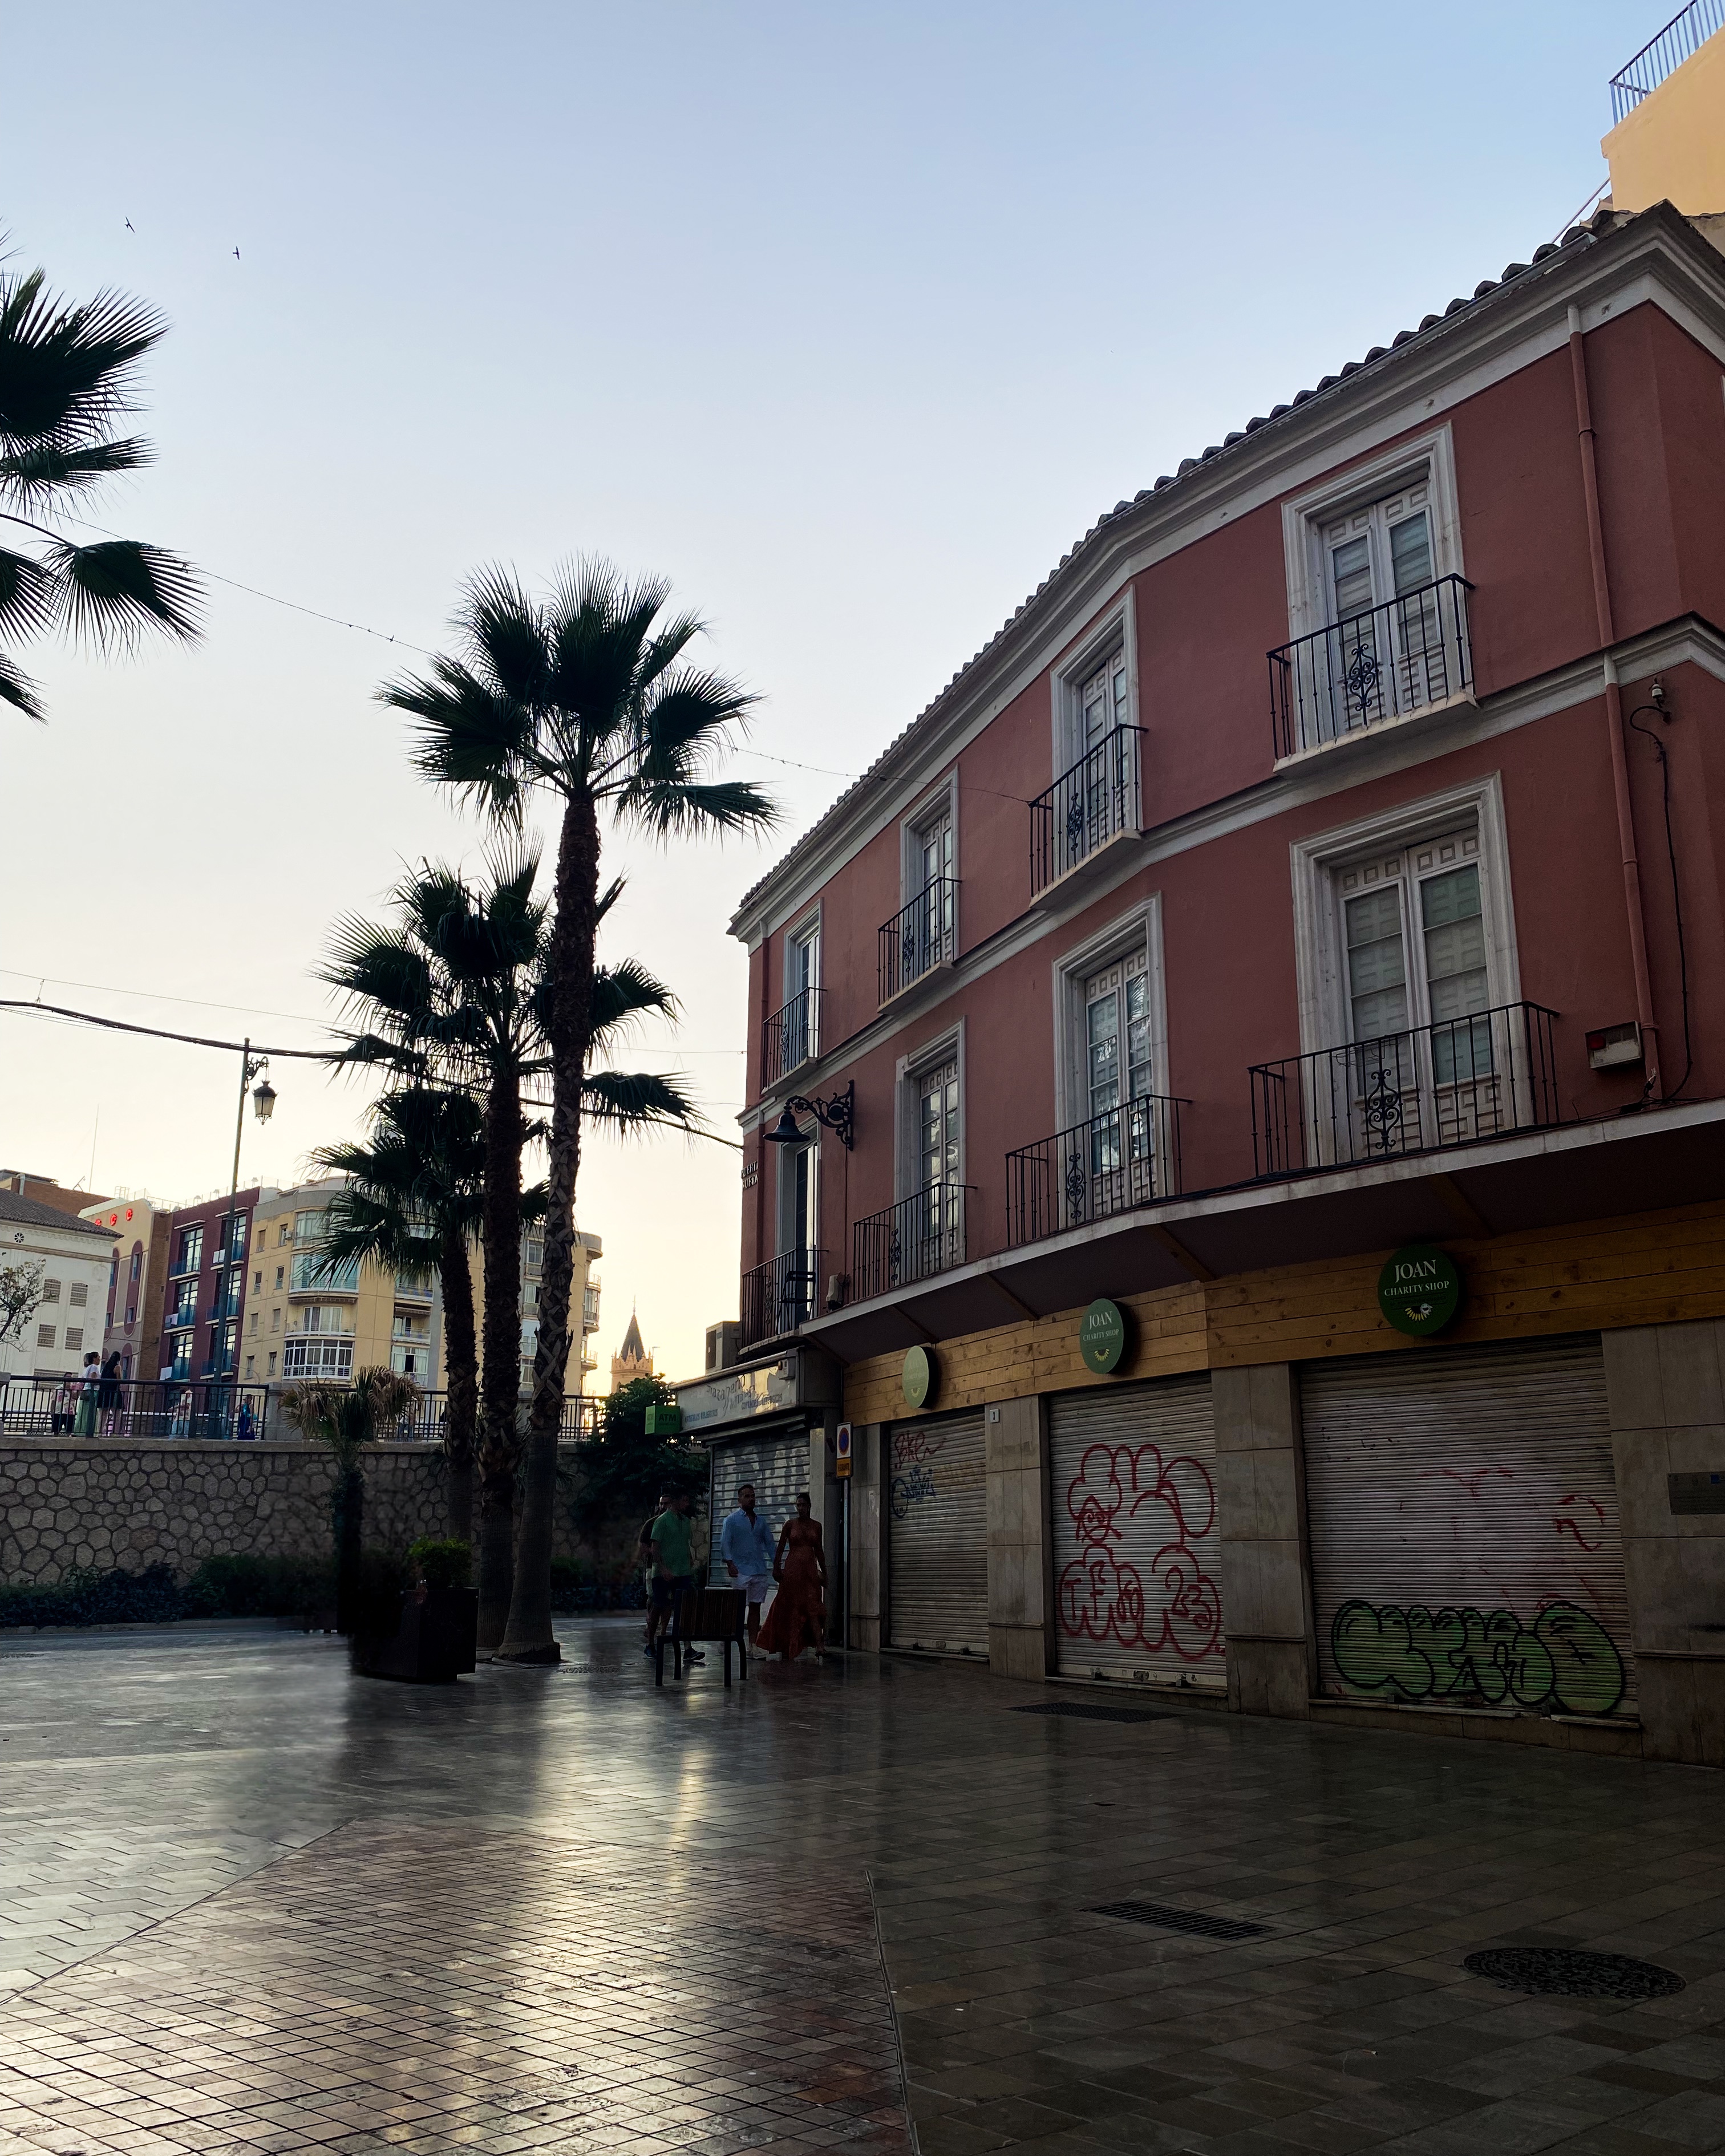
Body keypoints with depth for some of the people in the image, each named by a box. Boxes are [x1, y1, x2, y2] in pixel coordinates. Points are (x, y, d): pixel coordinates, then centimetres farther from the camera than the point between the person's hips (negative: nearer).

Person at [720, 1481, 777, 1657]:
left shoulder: (761, 1521, 17)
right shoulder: (732, 1520, 2)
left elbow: (769, 1543, 18)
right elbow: (725, 1543, -6)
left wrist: (776, 1566, 8)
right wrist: (730, 1563, -20)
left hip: (760, 1571, 5)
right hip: (740, 1570, -5)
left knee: (756, 1607, 5)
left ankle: (752, 1646, 8)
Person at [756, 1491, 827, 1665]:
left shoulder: (816, 1526, 9)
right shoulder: (790, 1525, 2)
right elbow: (780, 1548, 3)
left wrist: (824, 1572, 15)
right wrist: (776, 1568, -5)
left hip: (810, 1569, 2)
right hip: (792, 1568, -2)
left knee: (813, 1608, -9)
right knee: (790, 1608, 2)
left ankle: (820, 1647, -19)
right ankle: (787, 1650, 12)